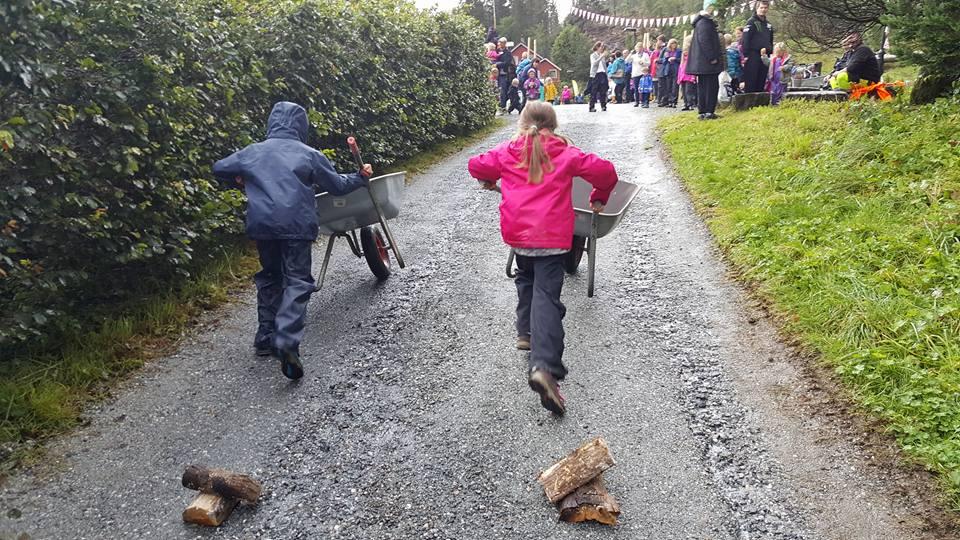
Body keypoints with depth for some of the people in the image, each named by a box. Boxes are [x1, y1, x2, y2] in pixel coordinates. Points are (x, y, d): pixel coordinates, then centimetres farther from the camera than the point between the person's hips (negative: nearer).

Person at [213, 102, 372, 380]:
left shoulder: (251, 152, 13)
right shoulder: (309, 154, 5)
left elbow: (218, 168, 26)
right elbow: (337, 185, 12)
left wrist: (240, 178, 44)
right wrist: (360, 177, 30)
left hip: (262, 225, 4)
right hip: (297, 226, -3)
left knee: (270, 277, 20)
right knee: (297, 281, -4)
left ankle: (265, 337, 24)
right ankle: (287, 340, -23)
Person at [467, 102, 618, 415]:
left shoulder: (506, 153, 10)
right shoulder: (566, 154, 6)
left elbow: (476, 166, 16)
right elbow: (604, 171, 1)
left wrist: (489, 182, 37)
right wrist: (599, 198, 19)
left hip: (517, 231, 3)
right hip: (551, 234, -3)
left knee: (527, 279, 31)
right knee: (546, 295, -10)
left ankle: (526, 332, 28)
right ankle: (545, 366, -25)